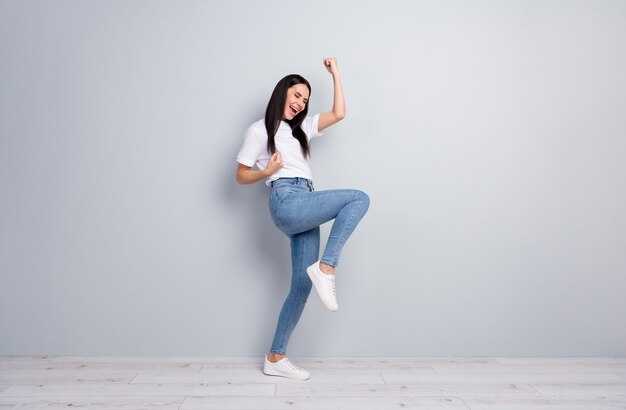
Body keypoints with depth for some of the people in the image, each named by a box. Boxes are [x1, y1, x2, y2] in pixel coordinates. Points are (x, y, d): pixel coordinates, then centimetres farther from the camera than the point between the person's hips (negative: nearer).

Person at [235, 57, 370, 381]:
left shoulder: (301, 127, 28)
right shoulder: (259, 130, 10)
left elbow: (339, 114, 19)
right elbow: (241, 175, 8)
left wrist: (335, 75, 20)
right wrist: (267, 171, -10)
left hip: (303, 207, 7)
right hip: (287, 202, -7)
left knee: (302, 285, 2)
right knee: (359, 198, -20)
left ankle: (275, 359, 9)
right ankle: (325, 268, -25)